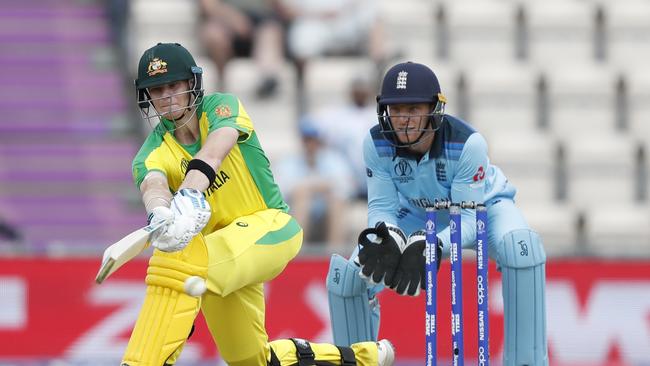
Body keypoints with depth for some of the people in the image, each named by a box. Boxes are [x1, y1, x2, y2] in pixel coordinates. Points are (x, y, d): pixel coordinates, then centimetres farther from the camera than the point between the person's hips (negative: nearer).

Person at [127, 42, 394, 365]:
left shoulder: (219, 107, -7)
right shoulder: (153, 153, -1)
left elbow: (215, 150, -30)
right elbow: (152, 184, -26)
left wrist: (189, 196, -52)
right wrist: (160, 215, -52)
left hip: (268, 224, -6)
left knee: (178, 262, -33)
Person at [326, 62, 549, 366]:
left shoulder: (467, 143, -37)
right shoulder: (377, 144, -27)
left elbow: (468, 221, -36)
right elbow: (382, 206, -22)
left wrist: (428, 247, -54)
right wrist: (388, 238, -47)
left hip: (480, 207, -3)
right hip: (417, 215, 3)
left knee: (521, 248, -37)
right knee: (346, 276, -13)